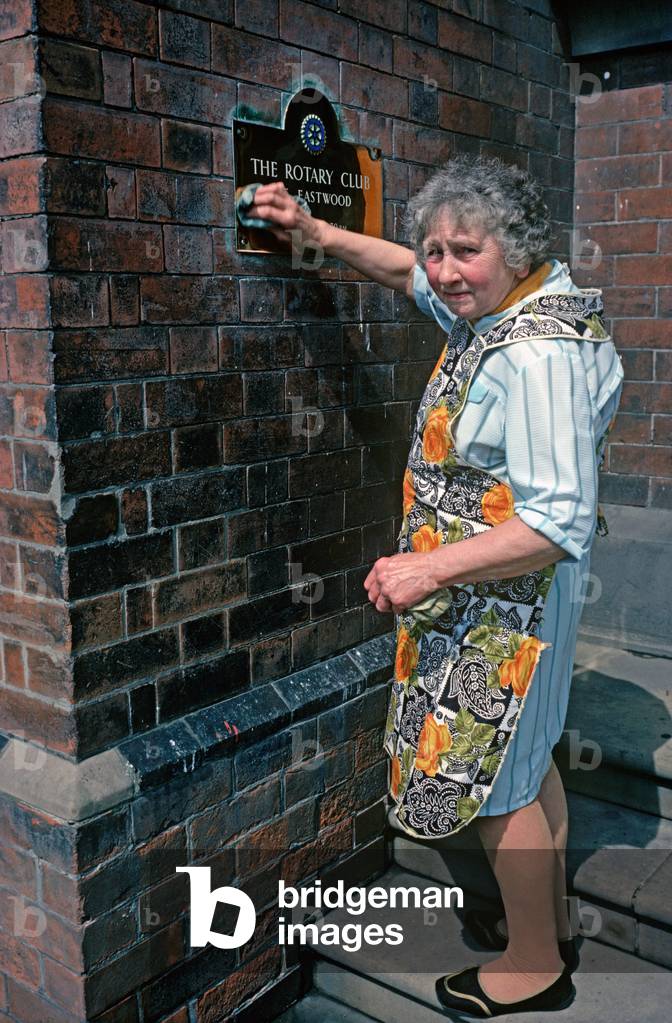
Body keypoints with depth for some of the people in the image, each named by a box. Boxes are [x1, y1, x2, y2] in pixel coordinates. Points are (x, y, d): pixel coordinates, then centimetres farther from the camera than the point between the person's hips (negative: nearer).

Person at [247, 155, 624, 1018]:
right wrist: (316, 234, 10)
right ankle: (549, 924, 42)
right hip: (487, 592, 10)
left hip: (508, 595, -10)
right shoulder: (492, 307, 2)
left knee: (497, 776, 5)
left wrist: (431, 567, -29)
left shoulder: (539, 354, -27)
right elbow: (405, 270, 21)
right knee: (523, 758, 21)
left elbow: (560, 524, -29)